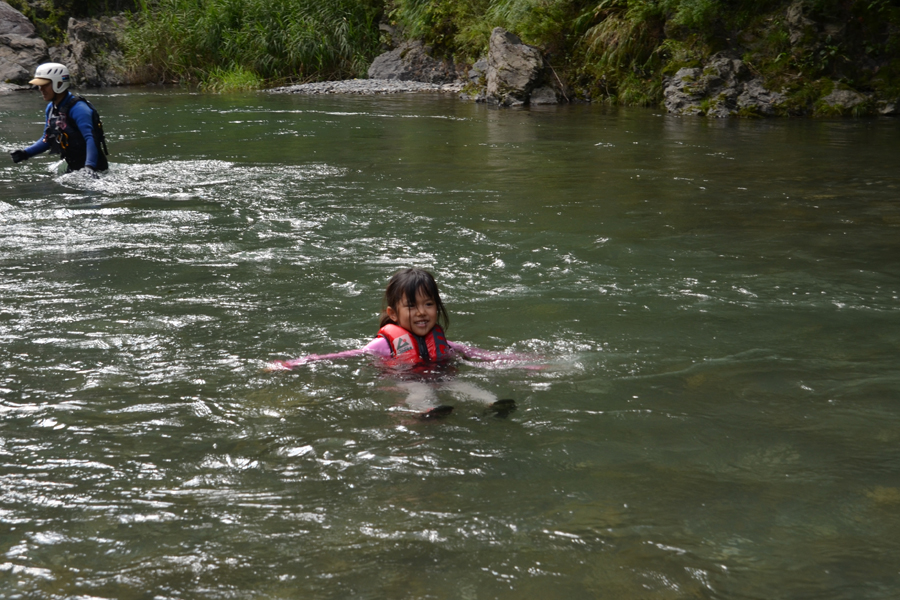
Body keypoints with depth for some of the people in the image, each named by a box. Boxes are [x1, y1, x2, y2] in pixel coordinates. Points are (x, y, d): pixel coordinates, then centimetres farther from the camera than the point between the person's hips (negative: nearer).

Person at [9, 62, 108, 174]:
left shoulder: (77, 109, -21)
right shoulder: (51, 108, 9)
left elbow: (91, 139, -31)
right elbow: (48, 139, 20)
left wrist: (89, 167, -43)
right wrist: (25, 153, 7)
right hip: (72, 168, 9)